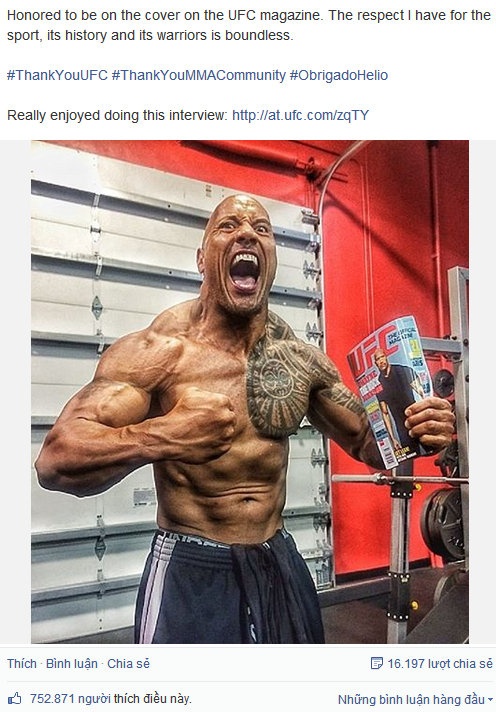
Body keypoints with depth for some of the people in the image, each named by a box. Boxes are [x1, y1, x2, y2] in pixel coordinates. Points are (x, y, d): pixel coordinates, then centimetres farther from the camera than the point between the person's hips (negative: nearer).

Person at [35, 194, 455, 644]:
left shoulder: (304, 360, -1)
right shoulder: (158, 352, -15)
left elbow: (366, 440, 12)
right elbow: (55, 462, -19)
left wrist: (416, 431, -10)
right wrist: (158, 438, -36)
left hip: (280, 565, 5)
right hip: (190, 574, -5)